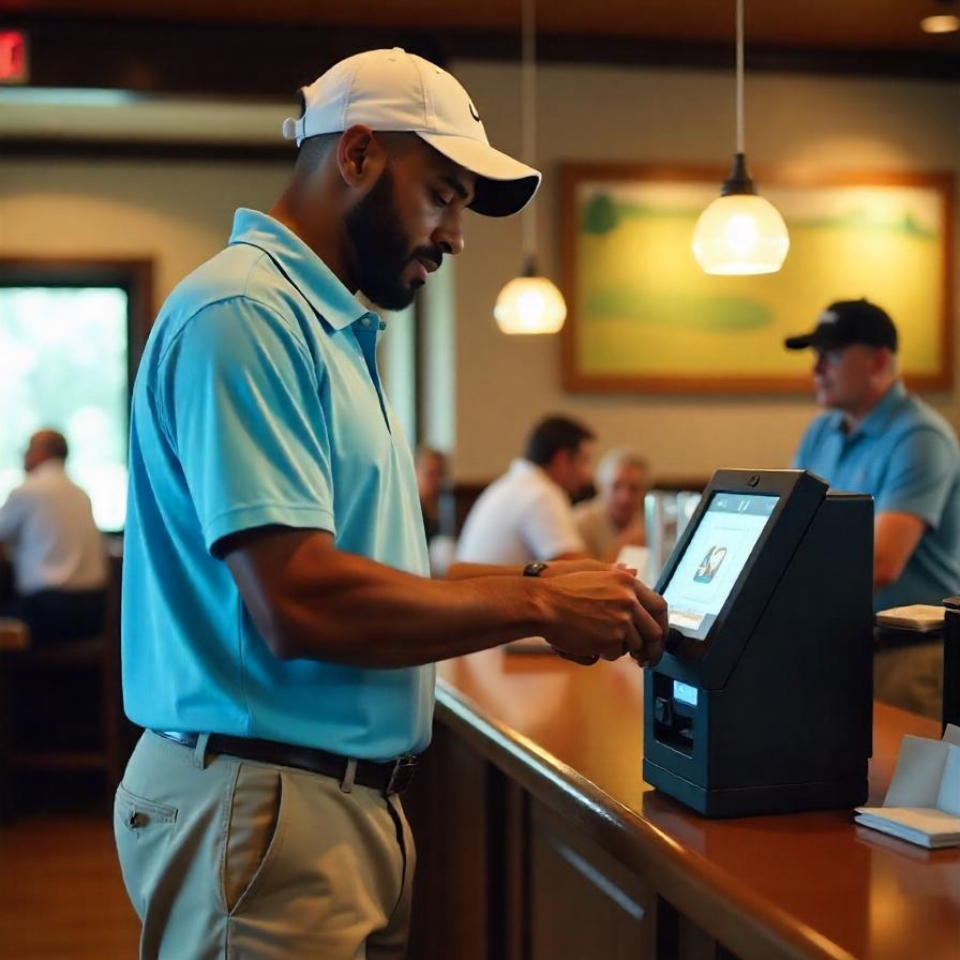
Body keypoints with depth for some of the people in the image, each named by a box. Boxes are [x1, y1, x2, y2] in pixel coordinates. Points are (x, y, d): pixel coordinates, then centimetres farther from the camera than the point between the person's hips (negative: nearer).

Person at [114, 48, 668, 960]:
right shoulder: (243, 313, -16)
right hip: (262, 805, -9)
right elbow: (300, 603, -25)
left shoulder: (326, 325, 14)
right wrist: (535, 604, -14)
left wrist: (529, 584, 4)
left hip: (355, 800, 9)